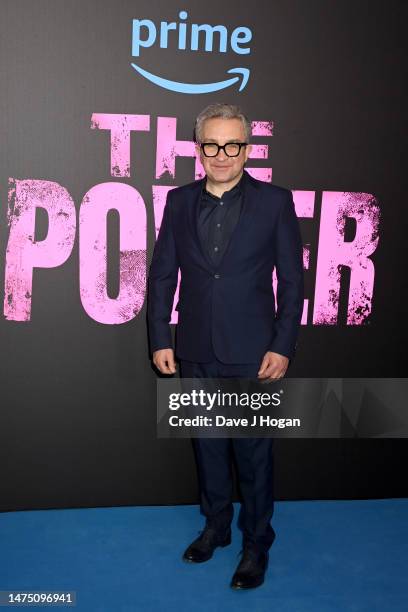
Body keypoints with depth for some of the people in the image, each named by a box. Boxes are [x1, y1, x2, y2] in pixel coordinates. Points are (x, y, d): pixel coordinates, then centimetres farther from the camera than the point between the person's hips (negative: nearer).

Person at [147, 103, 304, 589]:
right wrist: (160, 340, 1)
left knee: (253, 452, 7)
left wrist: (282, 347, -9)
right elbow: (162, 273, 6)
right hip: (196, 353, 3)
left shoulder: (275, 202, -4)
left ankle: (256, 544, 25)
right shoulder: (179, 201, 4)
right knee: (207, 446, 17)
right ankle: (215, 526, 37)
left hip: (252, 355, -3)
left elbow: (291, 280, -4)